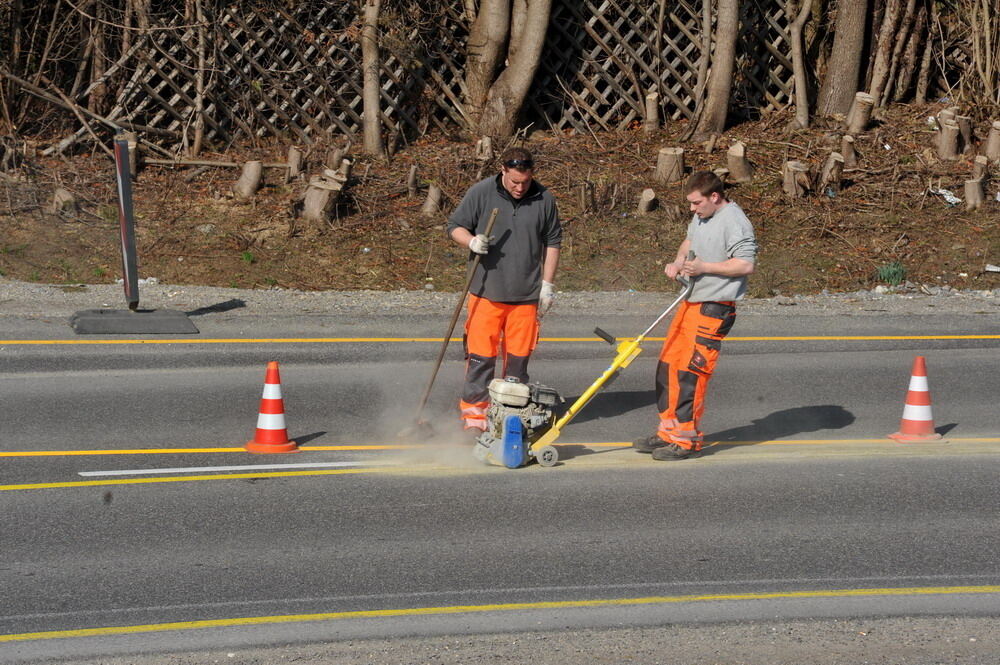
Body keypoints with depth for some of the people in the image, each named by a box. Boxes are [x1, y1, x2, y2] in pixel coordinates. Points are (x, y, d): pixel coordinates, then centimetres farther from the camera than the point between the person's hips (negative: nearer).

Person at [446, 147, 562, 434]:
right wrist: (472, 241, -17)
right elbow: (455, 226, 5)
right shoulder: (481, 193, -4)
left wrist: (547, 285, 8)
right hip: (486, 292, -2)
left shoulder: (544, 199, 3)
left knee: (519, 356, 7)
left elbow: (552, 242, 12)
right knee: (481, 356, -5)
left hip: (526, 295, 2)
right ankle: (474, 413, 2)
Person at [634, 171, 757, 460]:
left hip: (714, 309, -10)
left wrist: (704, 267, -20)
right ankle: (668, 432, 20)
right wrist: (678, 263, 10)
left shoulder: (734, 222, -16)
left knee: (690, 371, -10)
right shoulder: (702, 217, 14)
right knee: (668, 366, 10)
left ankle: (686, 439, -3)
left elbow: (746, 264, -21)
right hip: (690, 304, 10)